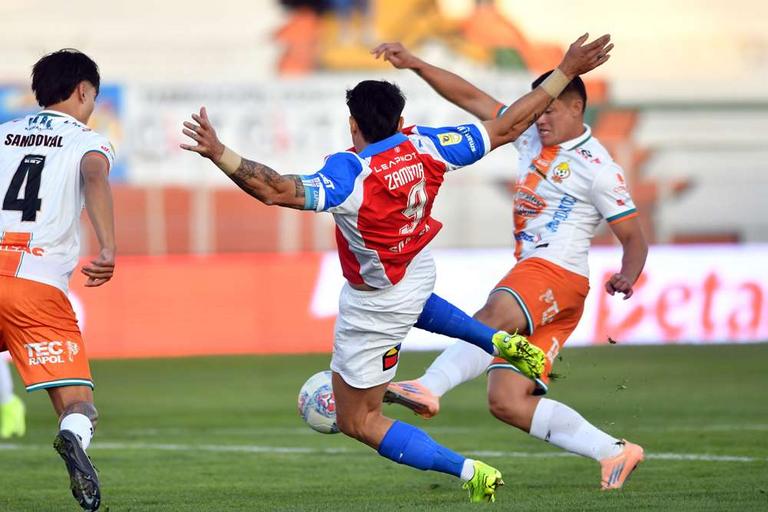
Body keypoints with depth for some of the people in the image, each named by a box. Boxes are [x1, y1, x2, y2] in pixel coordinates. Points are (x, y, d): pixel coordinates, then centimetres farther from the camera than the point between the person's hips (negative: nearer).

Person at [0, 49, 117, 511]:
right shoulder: (88, 141, 10)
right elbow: (94, 178, -11)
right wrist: (109, 251, -24)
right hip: (39, 286, -3)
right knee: (79, 406, -2)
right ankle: (74, 438, -37)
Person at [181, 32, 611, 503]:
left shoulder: (349, 174, -37)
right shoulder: (423, 147, -19)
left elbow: (279, 190, -51)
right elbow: (506, 128, -12)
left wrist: (219, 153, -57)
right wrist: (566, 72, -5)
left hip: (376, 310, -7)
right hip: (419, 268, 7)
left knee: (358, 421, 7)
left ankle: (469, 472, -3)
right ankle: (500, 342, 36)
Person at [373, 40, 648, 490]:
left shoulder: (598, 168, -3)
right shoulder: (532, 136, 17)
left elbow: (634, 237, -1)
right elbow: (470, 97, 18)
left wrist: (627, 277, -21)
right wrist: (415, 65, 10)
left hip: (558, 274, -8)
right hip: (530, 281, 8)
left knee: (495, 315, -39)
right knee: (507, 402, -3)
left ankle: (429, 388, -58)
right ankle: (615, 454, 1)